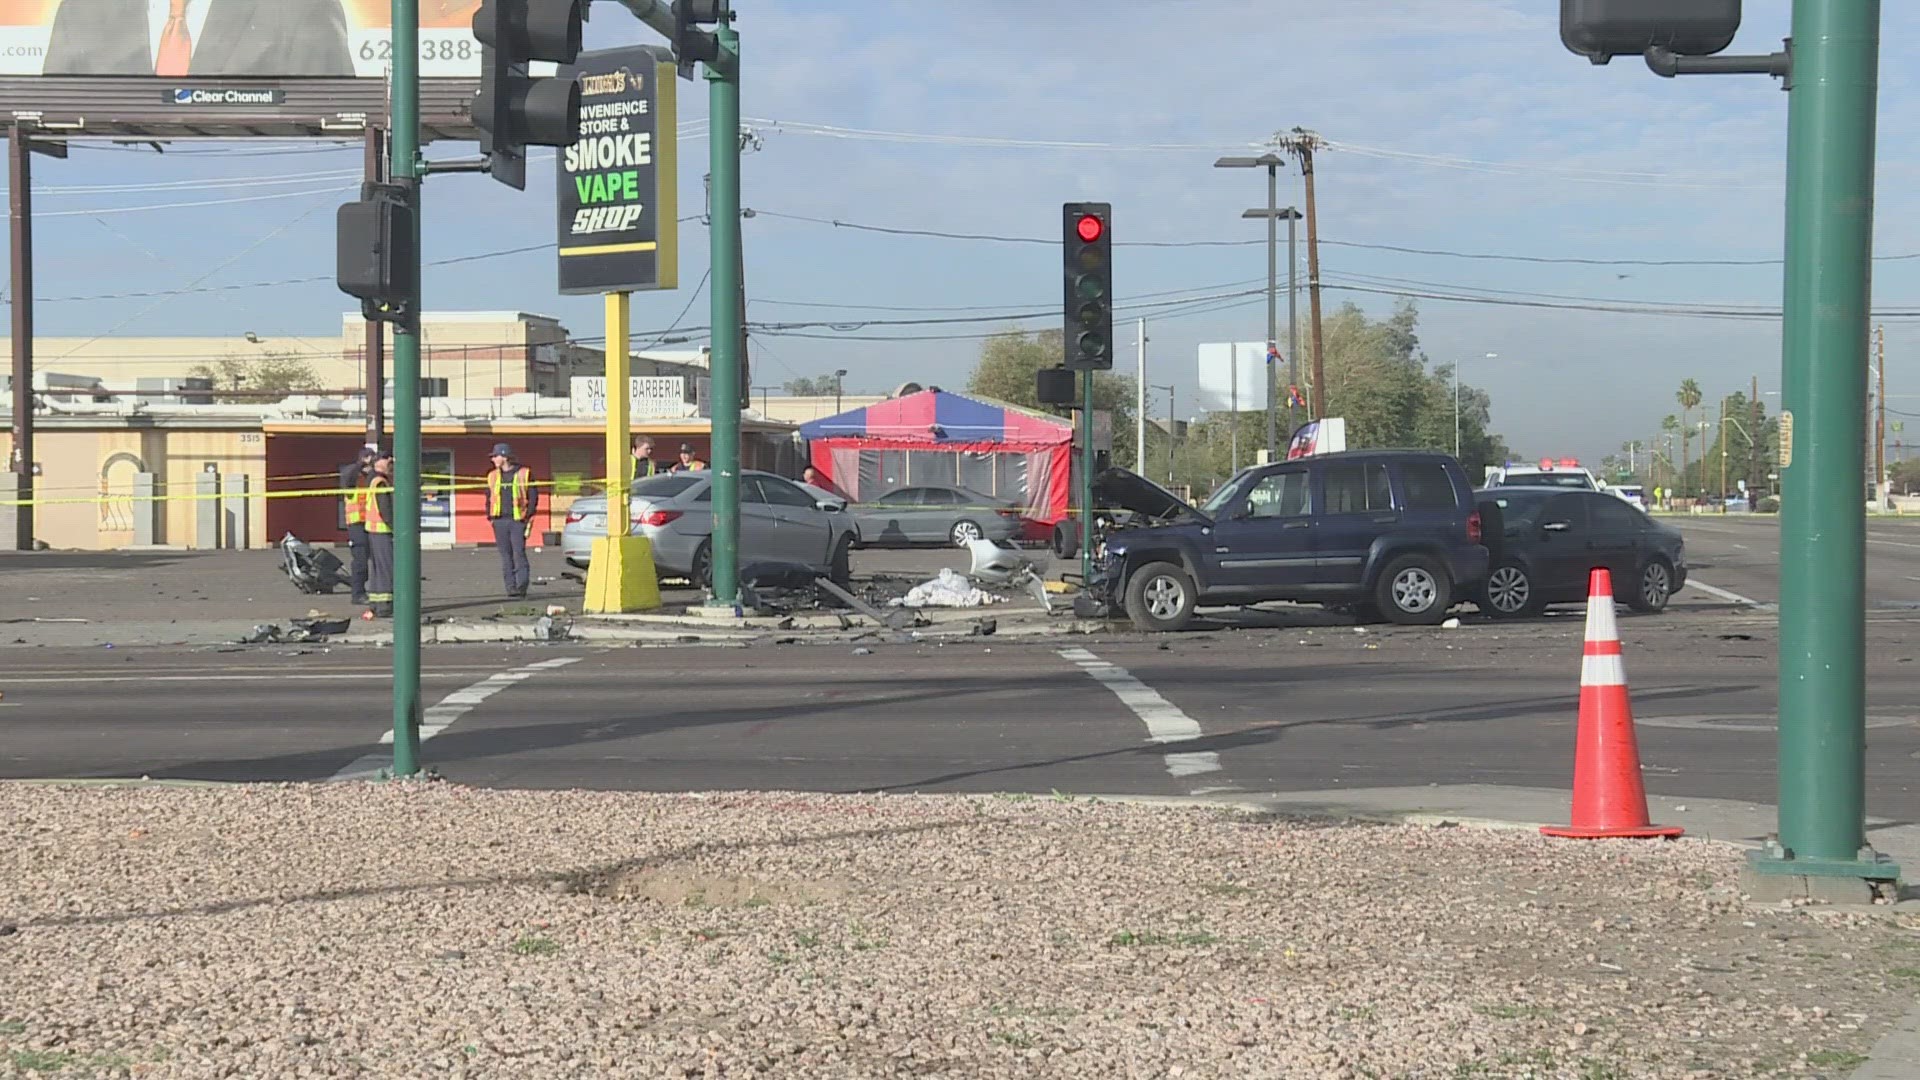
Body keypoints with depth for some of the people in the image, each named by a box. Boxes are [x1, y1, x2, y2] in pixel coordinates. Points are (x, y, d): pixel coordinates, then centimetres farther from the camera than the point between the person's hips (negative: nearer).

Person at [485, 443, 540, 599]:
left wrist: (529, 515, -4)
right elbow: (489, 497, 20)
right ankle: (511, 587, 5)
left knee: (519, 552, -10)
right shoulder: (493, 476, 14)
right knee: (505, 555, 3)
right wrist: (489, 515, 9)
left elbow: (533, 495, 3)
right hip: (500, 521, 4)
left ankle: (522, 585, -8)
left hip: (518, 520, -4)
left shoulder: (524, 474, 1)